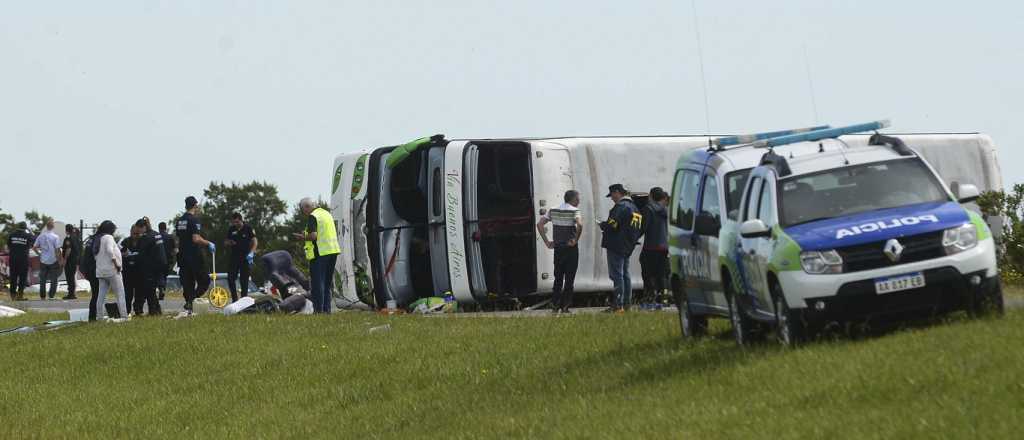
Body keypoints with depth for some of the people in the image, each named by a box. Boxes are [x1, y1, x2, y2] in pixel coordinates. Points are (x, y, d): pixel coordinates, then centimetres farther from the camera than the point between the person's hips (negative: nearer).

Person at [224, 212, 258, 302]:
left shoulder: (248, 228, -4)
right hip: (234, 257, 4)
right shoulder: (231, 229, 7)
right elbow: (226, 242, 16)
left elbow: (255, 241, -8)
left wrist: (251, 253, -24)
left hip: (245, 257, -4)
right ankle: (234, 299, 5)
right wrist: (229, 243, -9)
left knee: (244, 280, -2)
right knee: (231, 278, -4)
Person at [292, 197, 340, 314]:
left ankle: (319, 310, -7)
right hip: (332, 251, 8)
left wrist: (303, 237, -3)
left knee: (318, 283, -4)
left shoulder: (313, 217, -11)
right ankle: (327, 309, 12)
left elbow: (313, 235, -22)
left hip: (320, 253, -8)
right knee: (327, 283, 13)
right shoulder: (327, 214, 17)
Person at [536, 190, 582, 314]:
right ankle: (565, 306, 2)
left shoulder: (553, 211, 8)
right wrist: (575, 240, -15)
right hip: (571, 248, -4)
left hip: (557, 248, 4)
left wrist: (547, 242, 2)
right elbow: (580, 225, -27)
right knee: (569, 278, 3)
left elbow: (539, 224, 2)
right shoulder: (574, 211, -8)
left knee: (558, 278, 14)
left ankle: (555, 305, 10)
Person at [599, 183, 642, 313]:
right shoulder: (633, 207, 16)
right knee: (625, 275, 15)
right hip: (627, 247, 10)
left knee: (617, 275, -8)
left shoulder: (621, 206, -15)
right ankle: (626, 303, 18)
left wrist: (603, 225, -1)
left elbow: (612, 224, -23)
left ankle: (618, 305, -11)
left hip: (617, 247, -10)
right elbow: (637, 229, 18)